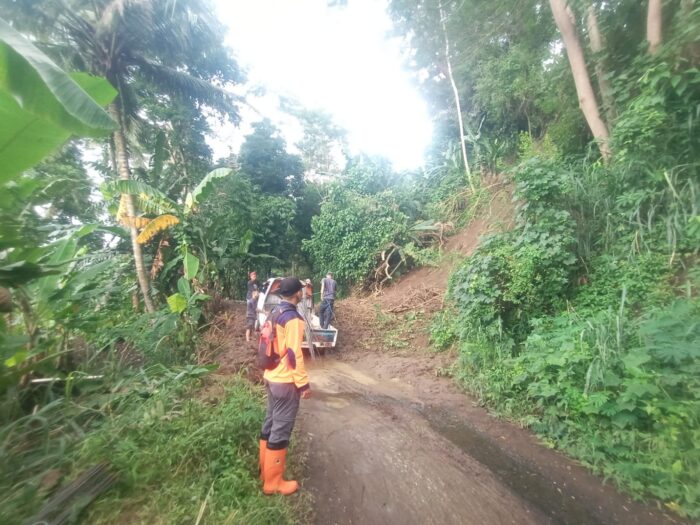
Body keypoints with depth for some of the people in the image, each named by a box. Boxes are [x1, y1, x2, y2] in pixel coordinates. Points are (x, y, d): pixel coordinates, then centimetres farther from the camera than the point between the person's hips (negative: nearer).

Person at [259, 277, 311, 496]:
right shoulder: (293, 318, -21)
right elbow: (294, 354, -23)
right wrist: (303, 383, -15)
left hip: (271, 377, 9)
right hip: (285, 381, -9)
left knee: (270, 423, 19)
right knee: (281, 430, 4)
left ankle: (266, 472, 35)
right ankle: (273, 482, 19)